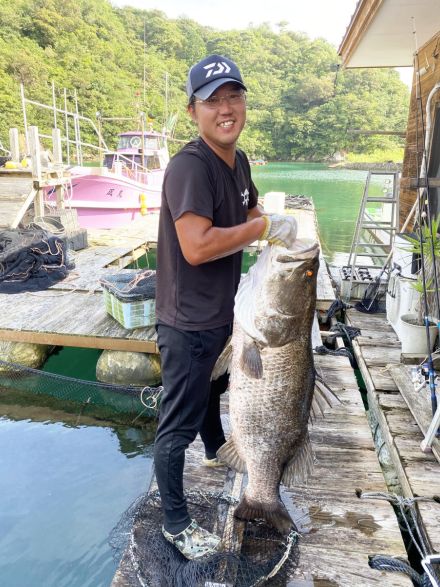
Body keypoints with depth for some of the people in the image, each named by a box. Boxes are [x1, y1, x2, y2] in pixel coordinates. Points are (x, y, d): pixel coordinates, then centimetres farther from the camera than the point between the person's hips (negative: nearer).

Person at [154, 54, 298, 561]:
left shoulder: (238, 161, 6)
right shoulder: (189, 166, -23)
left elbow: (250, 213, 22)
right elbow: (196, 246, -34)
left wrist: (281, 235, 2)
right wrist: (264, 227, -23)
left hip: (220, 312, 9)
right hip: (187, 322, -9)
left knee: (212, 389, 32)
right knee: (178, 423, 6)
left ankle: (216, 448, 62)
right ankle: (175, 524, 28)